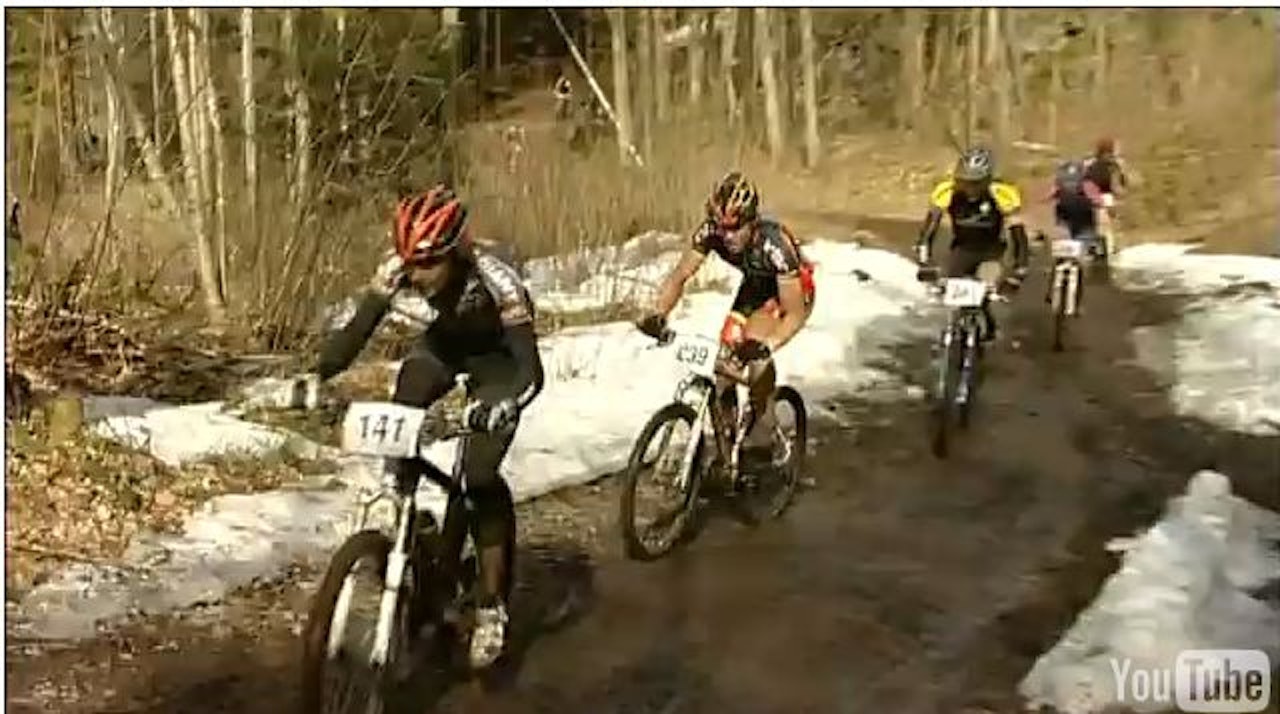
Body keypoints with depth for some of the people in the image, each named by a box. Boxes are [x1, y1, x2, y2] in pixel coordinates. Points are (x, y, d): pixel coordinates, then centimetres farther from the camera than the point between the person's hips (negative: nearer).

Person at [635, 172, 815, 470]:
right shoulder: (710, 231, -26)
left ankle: (760, 445, -17)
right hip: (756, 286, 5)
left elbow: (795, 314, -38)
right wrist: (657, 315, -39)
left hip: (793, 289, -5)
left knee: (755, 350, -29)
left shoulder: (774, 242, -39)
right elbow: (680, 274, -21)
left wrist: (766, 345, -55)